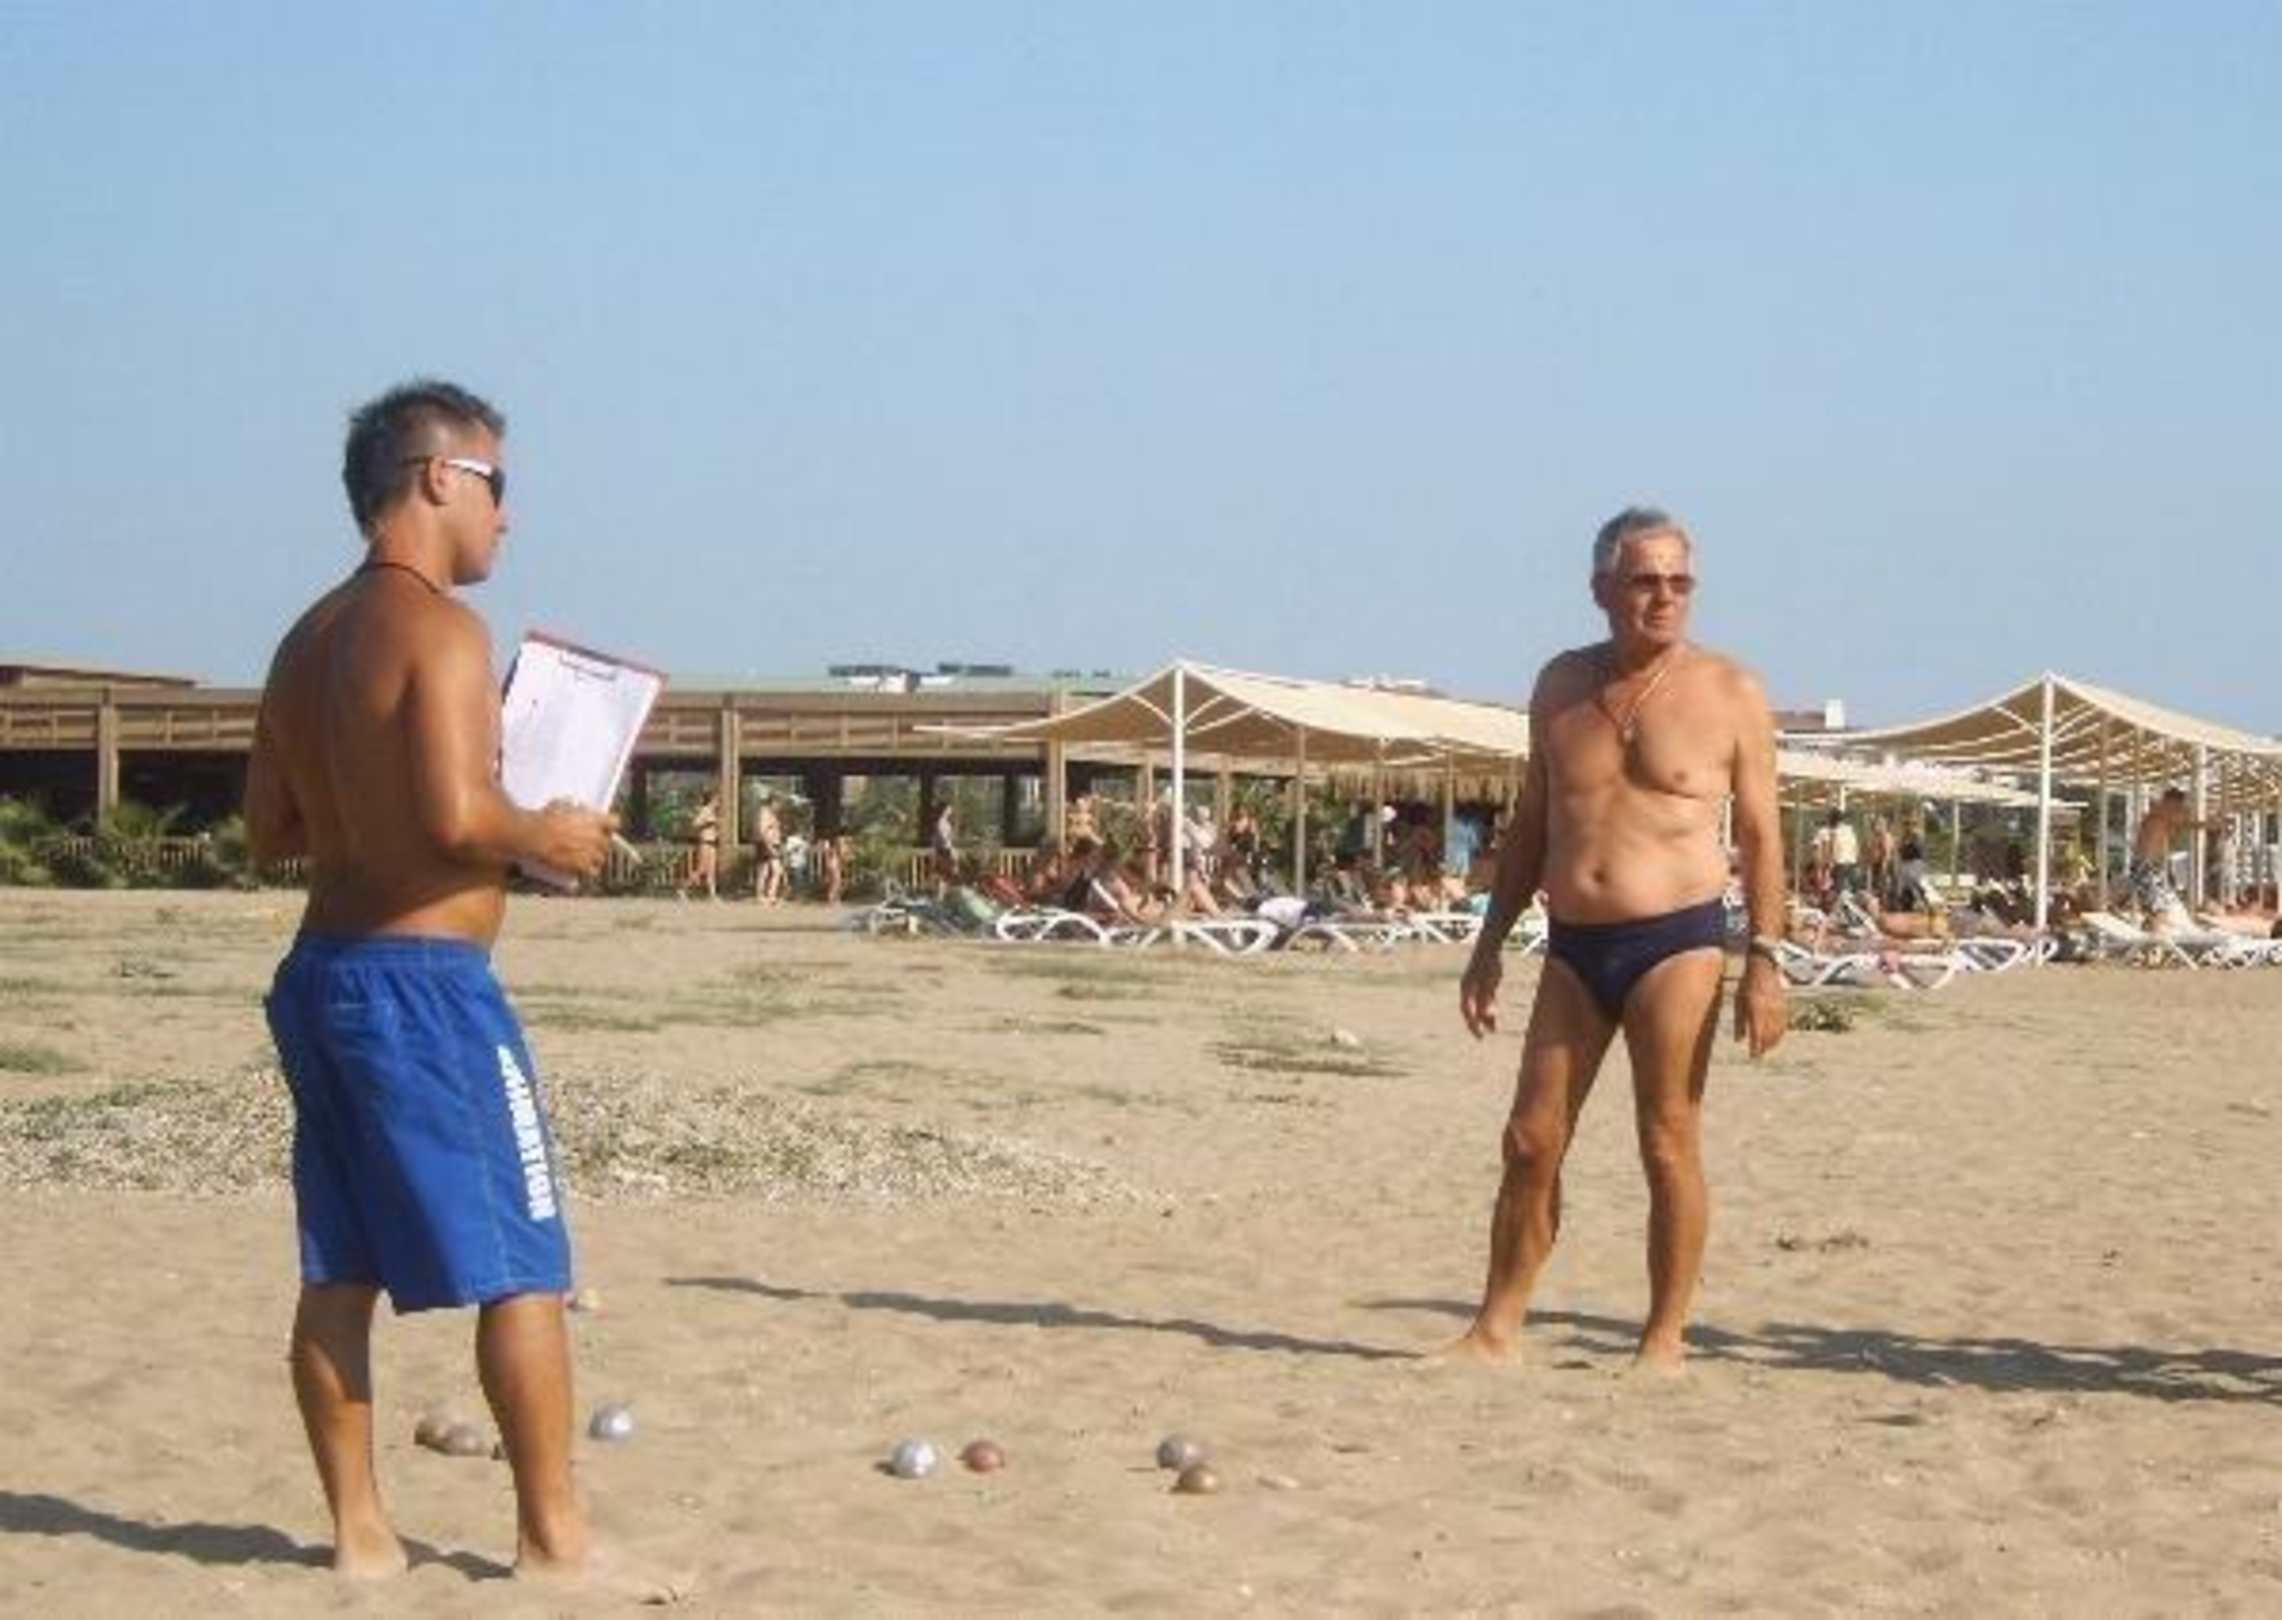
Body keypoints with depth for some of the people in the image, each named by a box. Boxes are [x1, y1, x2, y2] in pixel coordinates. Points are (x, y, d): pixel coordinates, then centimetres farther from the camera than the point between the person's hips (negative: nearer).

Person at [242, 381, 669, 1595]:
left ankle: (358, 1527, 15)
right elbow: (459, 817, -23)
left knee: (338, 1270, 10)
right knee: (522, 1267, -1)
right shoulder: (437, 627, -13)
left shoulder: (309, 640, 14)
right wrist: (546, 838, -6)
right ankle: (551, 1532, 4)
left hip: (321, 972, 9)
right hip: (423, 981, -9)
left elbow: (270, 828, 17)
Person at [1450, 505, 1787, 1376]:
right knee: (1531, 1139, 3)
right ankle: (1497, 1326, 11)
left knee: (1669, 1147, -2)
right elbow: (1530, 823, 18)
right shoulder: (1561, 684, 11)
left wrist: (1765, 960, -9)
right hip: (1573, 946, 4)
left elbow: (1760, 834, 0)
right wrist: (1491, 941, 14)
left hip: (1676, 943, -4)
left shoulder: (1730, 692, 0)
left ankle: (1664, 1337, 8)